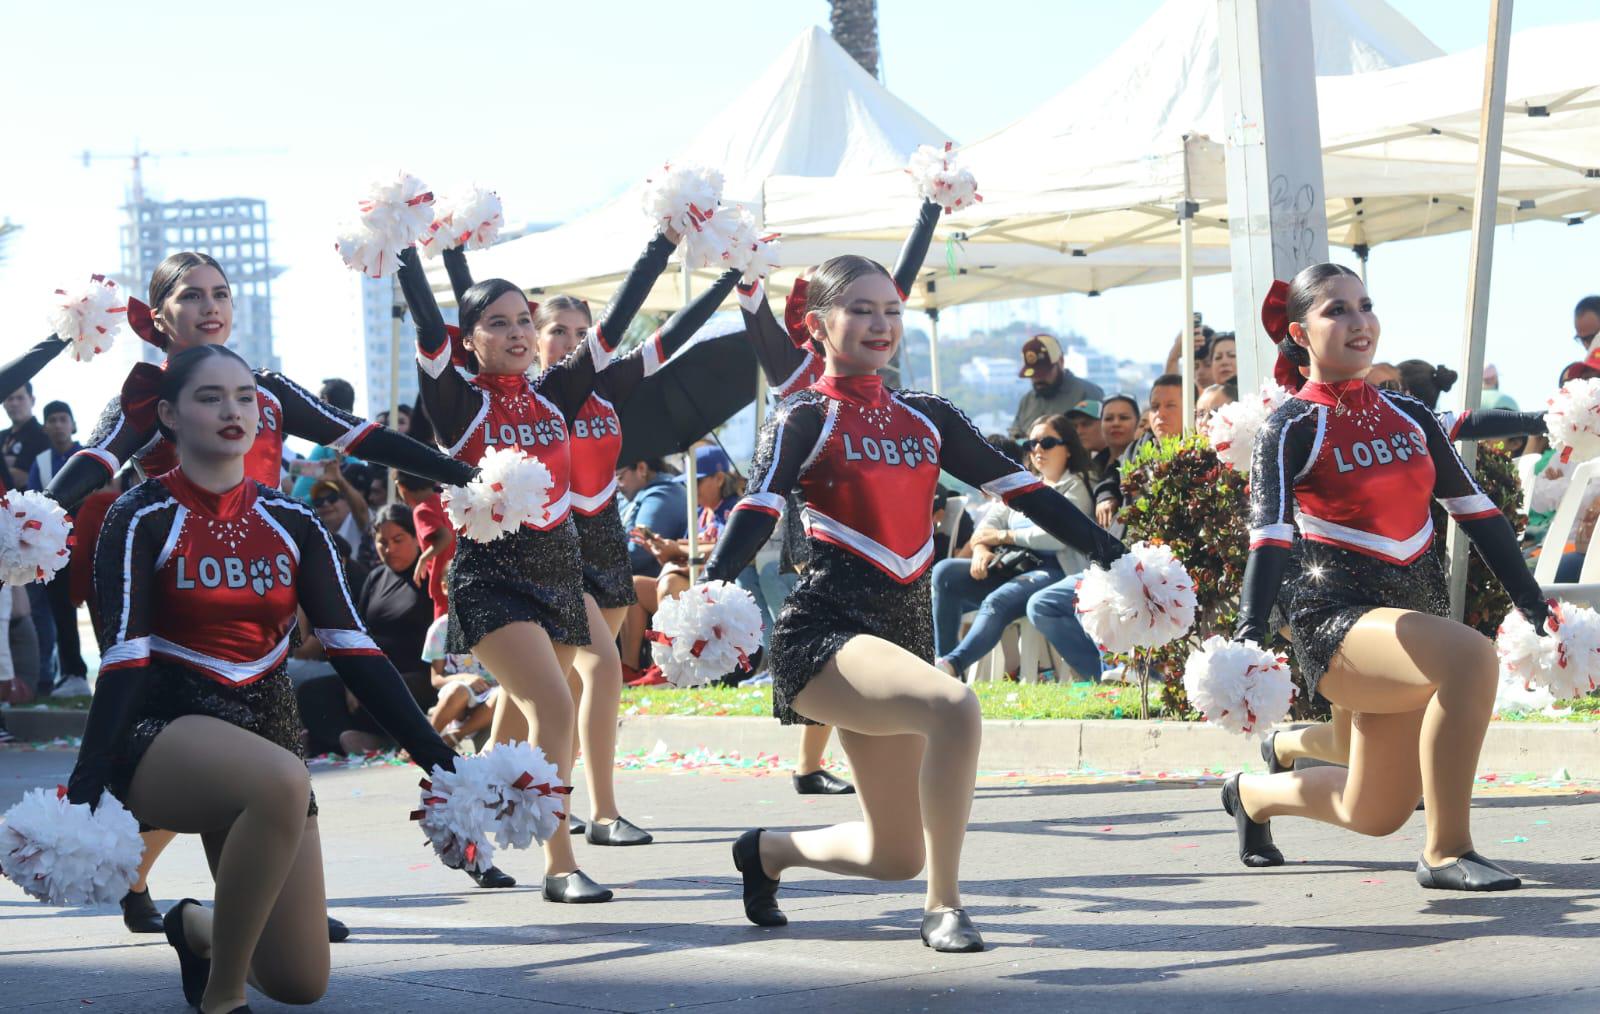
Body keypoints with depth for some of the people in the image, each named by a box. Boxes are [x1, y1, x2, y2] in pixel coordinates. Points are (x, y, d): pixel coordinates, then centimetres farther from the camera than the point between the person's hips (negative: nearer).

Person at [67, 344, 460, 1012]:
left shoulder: (290, 523, 5)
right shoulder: (144, 520, -7)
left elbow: (351, 646, 0)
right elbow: (125, 653, -17)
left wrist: (434, 754, -10)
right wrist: (89, 774, -30)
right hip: (163, 730, -5)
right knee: (283, 781, -40)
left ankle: (197, 927, 36)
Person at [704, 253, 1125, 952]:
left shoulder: (926, 418, 14)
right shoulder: (805, 418, -2)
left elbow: (1020, 488, 13)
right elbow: (758, 512, -16)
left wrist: (1114, 556, 7)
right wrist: (708, 594, -33)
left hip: (903, 627, 7)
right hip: (825, 627, -7)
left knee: (896, 855, 7)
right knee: (954, 707, -35)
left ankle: (765, 851, 37)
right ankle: (944, 907, -21)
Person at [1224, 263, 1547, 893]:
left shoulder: (1408, 416, 11)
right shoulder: (1293, 428, -6)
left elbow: (1475, 511, 16)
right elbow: (1270, 534, -17)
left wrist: (1534, 605, 14)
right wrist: (1250, 635, -30)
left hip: (1413, 614, 7)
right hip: (1339, 617, -7)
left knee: (1374, 816, 12)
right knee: (1470, 658, -35)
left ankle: (1251, 794, 41)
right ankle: (1448, 852, -26)